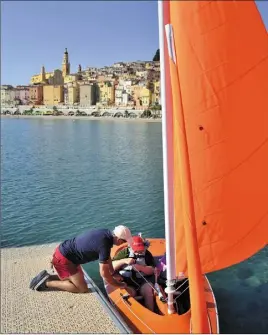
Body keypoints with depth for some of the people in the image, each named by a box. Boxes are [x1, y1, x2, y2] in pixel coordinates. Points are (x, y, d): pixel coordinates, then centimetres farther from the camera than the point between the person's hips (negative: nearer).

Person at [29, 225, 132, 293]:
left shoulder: (106, 233, -1)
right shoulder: (104, 245, -27)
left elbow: (107, 257, 15)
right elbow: (104, 273, -20)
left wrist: (114, 274, 16)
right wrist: (119, 285, -6)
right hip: (63, 259, -9)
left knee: (79, 278, 23)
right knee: (82, 289, -3)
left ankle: (46, 277, 19)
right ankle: (47, 282, -1)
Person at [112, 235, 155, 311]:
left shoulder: (147, 254, 5)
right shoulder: (124, 252, 2)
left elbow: (151, 270, 0)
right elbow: (111, 266, 0)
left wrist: (141, 268, -19)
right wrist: (124, 261, -15)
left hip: (143, 280, 1)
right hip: (126, 281, -1)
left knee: (149, 290, -27)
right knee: (129, 293, -30)